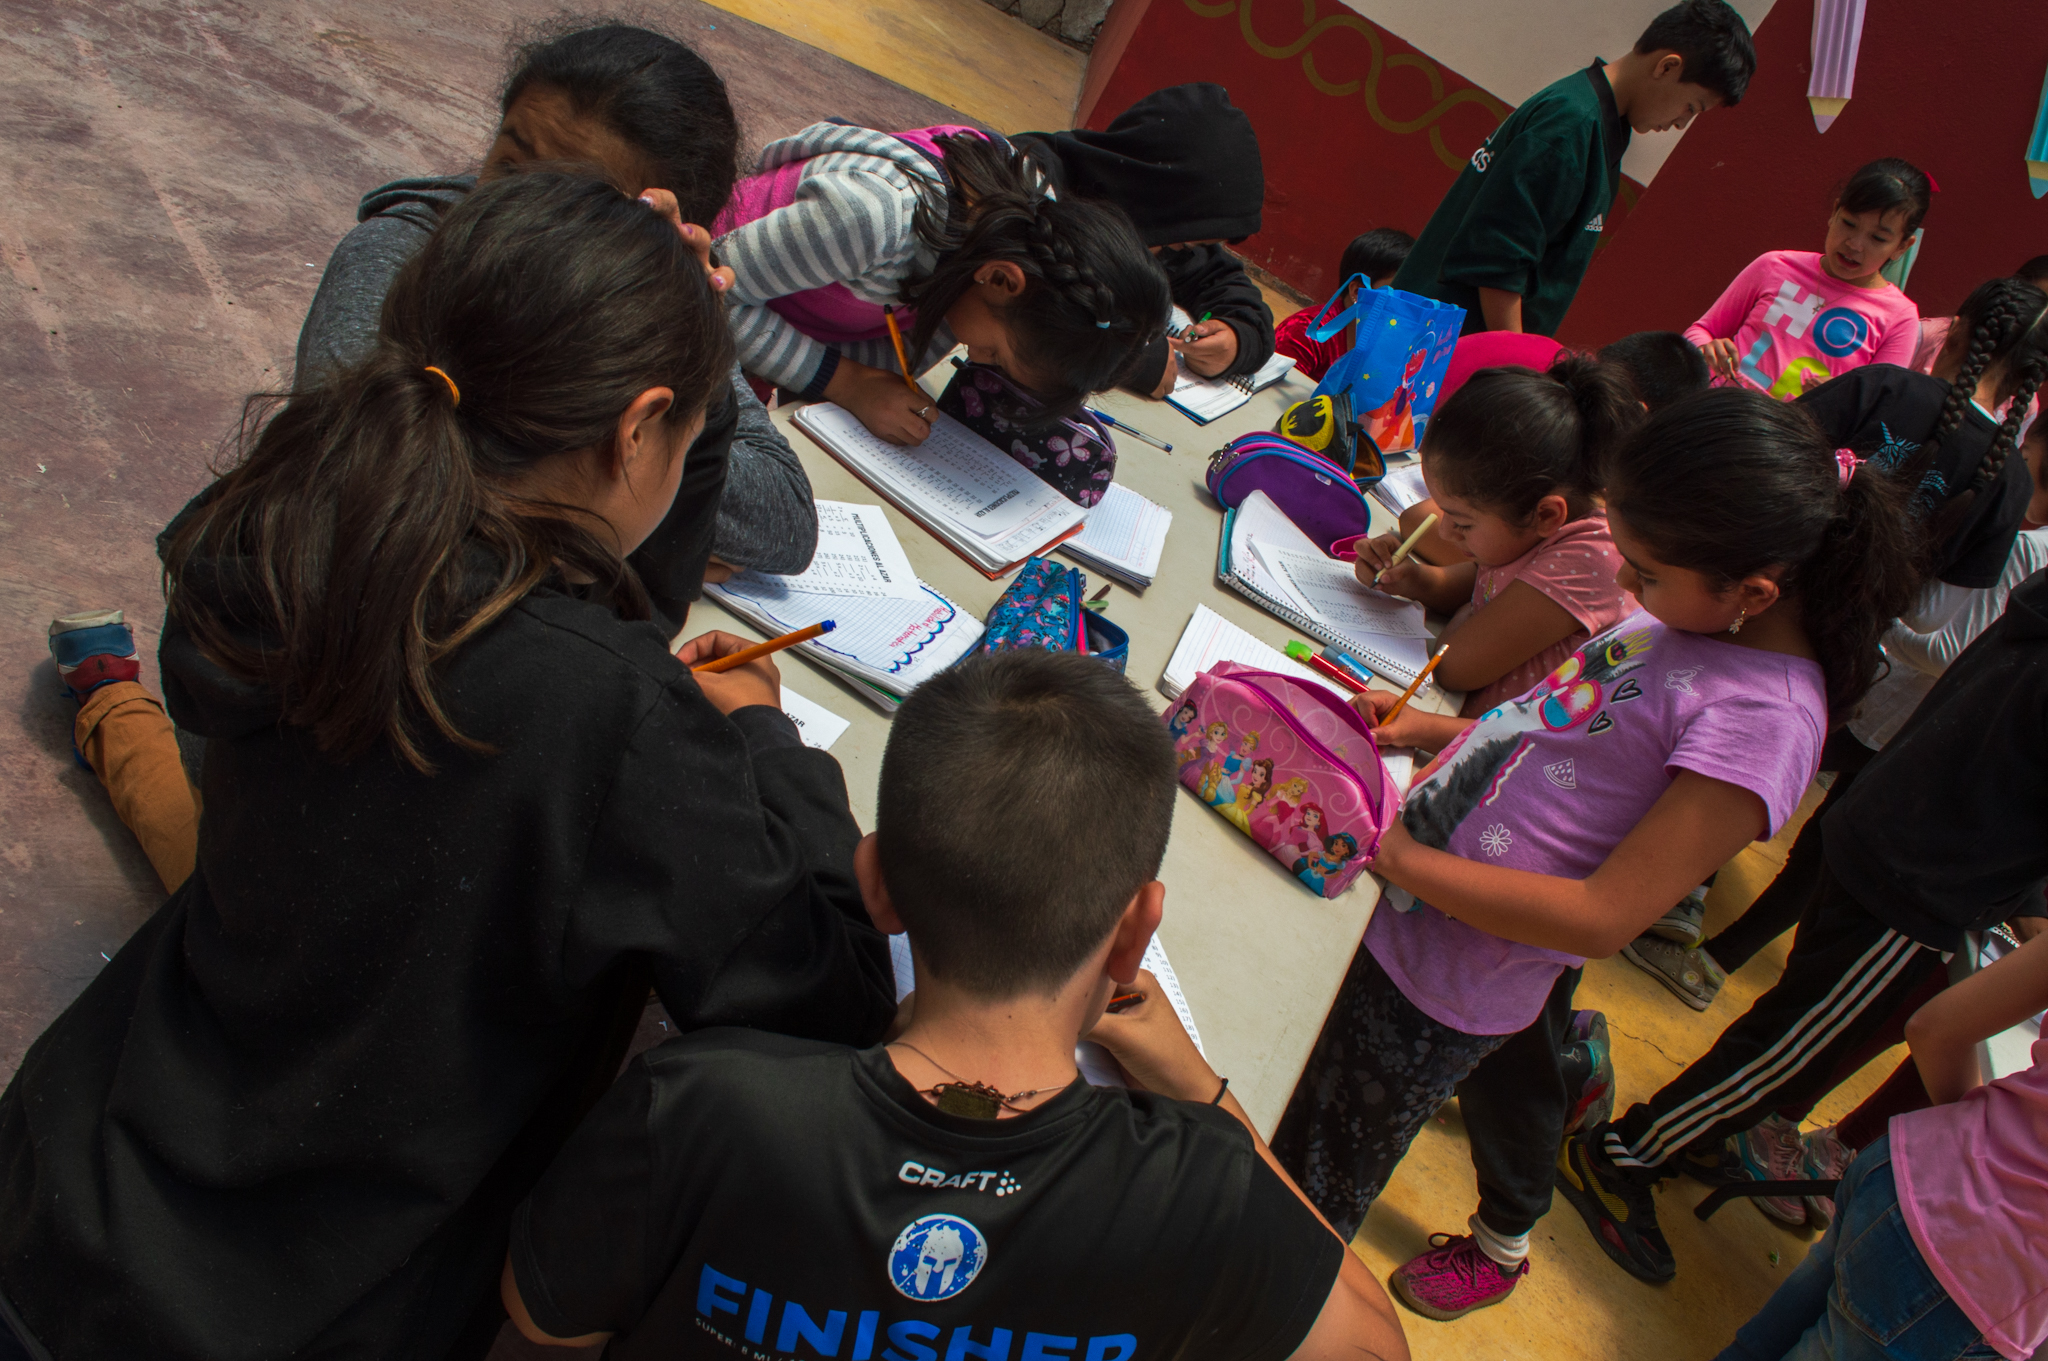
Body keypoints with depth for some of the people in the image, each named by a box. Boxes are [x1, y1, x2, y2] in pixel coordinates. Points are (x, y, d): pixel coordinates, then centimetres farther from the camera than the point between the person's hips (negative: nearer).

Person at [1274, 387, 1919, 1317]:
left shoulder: (1764, 719, -27)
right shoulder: (1693, 616, -2)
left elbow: (1601, 919, -27)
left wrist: (1403, 858, -24)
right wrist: (1432, 731, 3)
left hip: (1449, 976, -8)